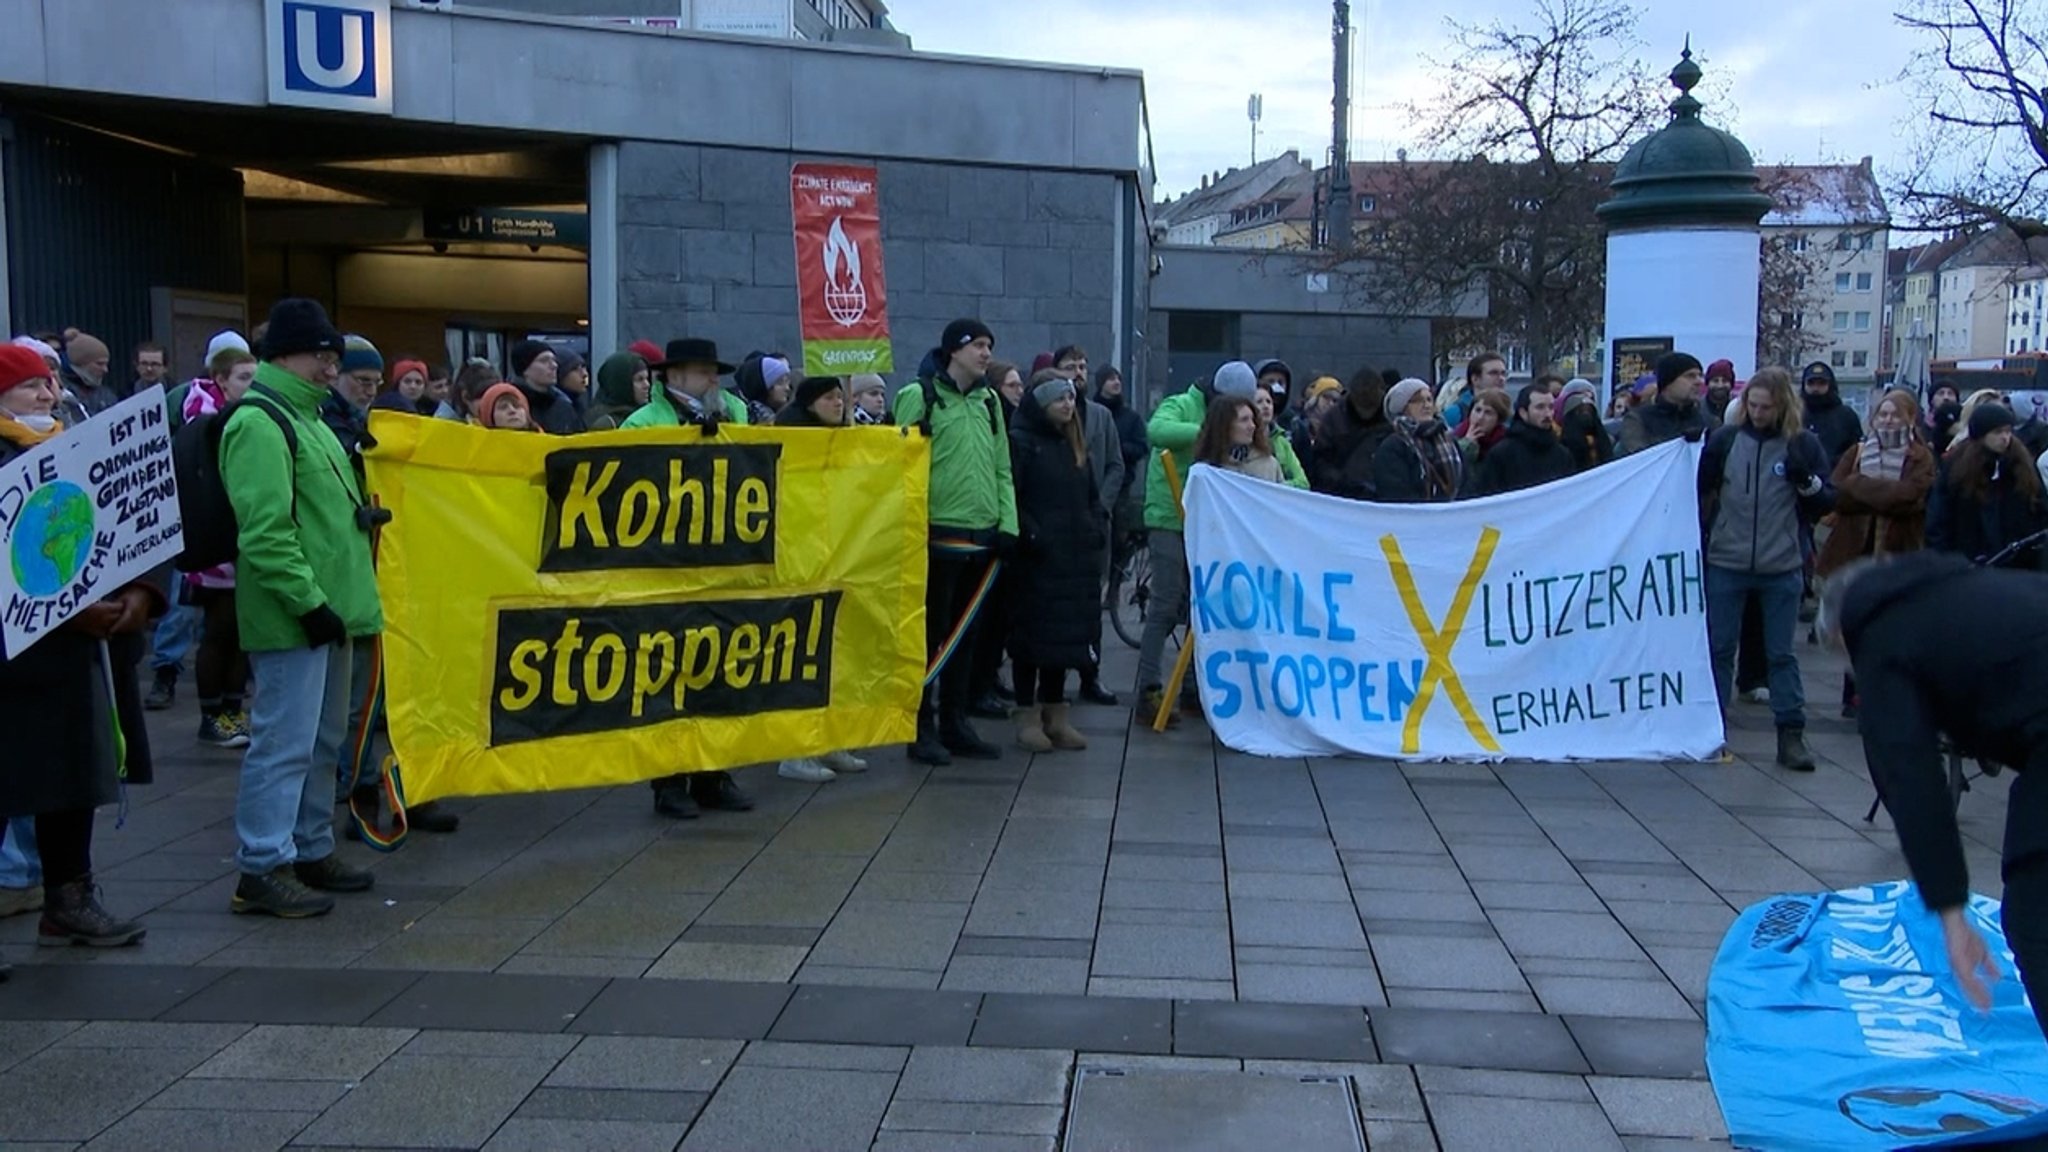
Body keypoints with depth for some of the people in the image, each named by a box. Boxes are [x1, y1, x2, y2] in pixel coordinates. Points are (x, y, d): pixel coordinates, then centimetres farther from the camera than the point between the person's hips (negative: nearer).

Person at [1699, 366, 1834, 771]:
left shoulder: (1804, 444, -1)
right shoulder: (1726, 439, 1)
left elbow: (1828, 501, 3)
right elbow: (1700, 490, 9)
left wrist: (1807, 481, -15)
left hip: (1782, 569, -1)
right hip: (1726, 565, 1)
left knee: (1781, 654, 6)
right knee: (1719, 649, 8)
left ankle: (1791, 735, 12)